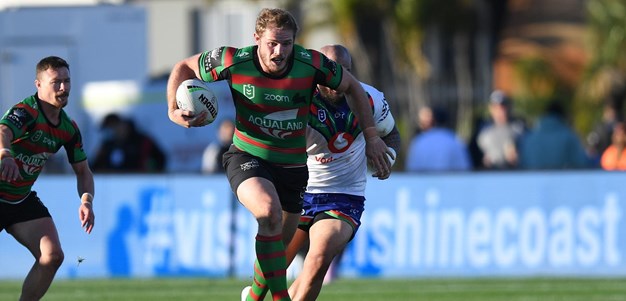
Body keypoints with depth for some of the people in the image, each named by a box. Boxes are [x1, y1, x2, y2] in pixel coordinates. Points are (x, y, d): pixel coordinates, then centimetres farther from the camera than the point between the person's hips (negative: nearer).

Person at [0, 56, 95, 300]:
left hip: (22, 198, 7)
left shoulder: (68, 128, 0)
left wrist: (86, 201, -11)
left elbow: (83, 171, 10)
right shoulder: (25, 112, -23)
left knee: (52, 255, -8)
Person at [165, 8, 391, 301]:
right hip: (247, 157, -3)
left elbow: (352, 87, 1)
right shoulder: (233, 62, -19)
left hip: (292, 165, 3)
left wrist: (371, 136, -2)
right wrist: (174, 109, -17)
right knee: (269, 211, -32)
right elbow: (184, 67, -1)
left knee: (278, 246, 11)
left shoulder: (312, 64, -17)